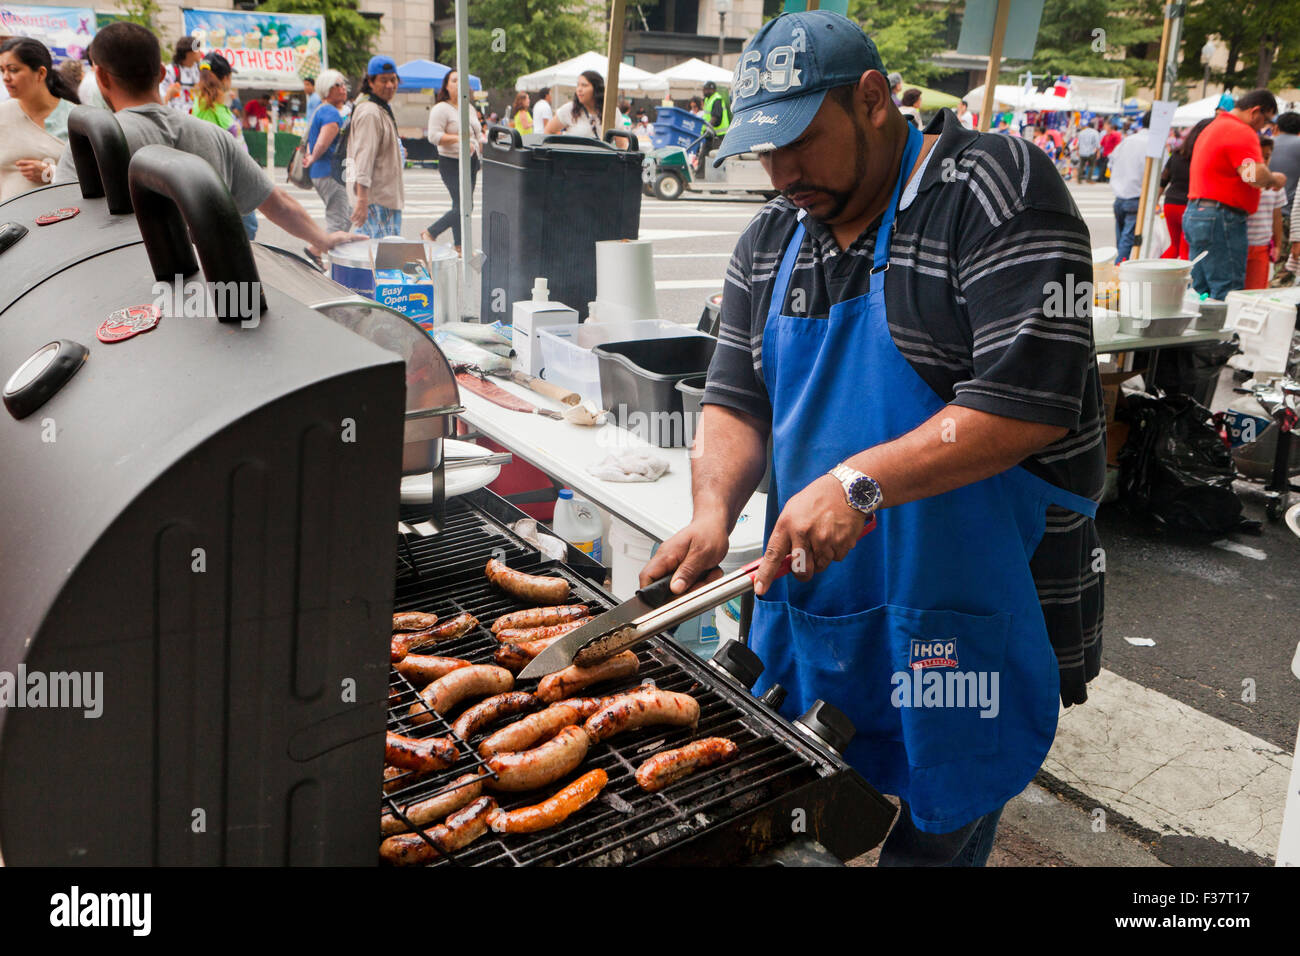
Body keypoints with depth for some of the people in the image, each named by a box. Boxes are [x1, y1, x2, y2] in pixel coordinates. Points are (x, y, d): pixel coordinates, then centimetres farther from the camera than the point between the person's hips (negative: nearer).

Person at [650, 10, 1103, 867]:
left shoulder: (995, 192, -14)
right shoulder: (771, 242, 7)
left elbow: (1028, 403, -23)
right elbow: (737, 401, 7)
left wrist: (860, 483, -29)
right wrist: (713, 512, -11)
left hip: (974, 613, -6)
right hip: (816, 598, 6)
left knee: (933, 836, 9)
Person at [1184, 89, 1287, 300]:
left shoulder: (1213, 127, 21)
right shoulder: (1241, 132, -11)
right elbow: (1255, 176, -23)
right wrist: (1275, 179, -3)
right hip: (1220, 218, -10)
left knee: (1199, 290, 11)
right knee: (1227, 293, -8)